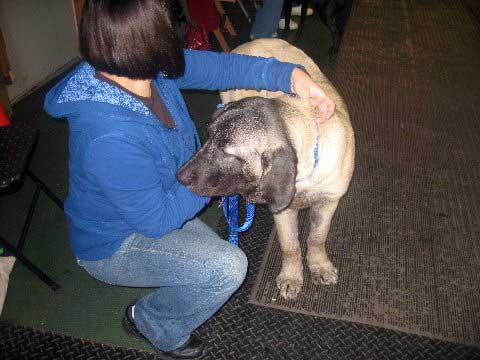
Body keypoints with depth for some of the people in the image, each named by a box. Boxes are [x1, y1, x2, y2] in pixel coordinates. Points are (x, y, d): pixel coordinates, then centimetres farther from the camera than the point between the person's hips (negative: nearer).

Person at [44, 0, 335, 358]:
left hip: (147, 205, 8)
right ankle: (154, 325, 9)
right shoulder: (111, 138, -41)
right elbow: (157, 220, -29)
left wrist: (291, 75, -19)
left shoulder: (143, 66, -18)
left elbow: (215, 65, -10)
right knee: (228, 267, -18)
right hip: (112, 247, -8)